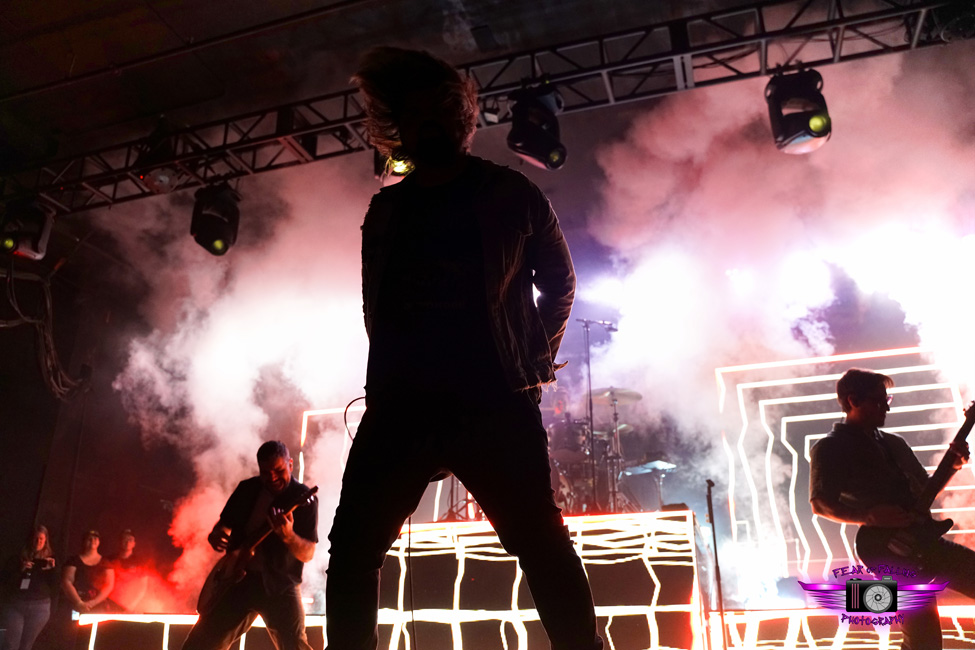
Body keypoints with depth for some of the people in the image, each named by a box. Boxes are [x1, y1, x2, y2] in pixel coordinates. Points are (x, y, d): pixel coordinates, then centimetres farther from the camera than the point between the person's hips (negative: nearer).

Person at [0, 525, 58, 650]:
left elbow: (54, 587, 4)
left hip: (39, 607, 1)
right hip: (15, 605, -1)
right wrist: (20, 570, -12)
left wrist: (52, 569, -10)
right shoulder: (19, 558, 9)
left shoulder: (50, 560, 11)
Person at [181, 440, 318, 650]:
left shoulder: (304, 499, -8)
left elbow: (308, 553, -12)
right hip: (238, 578, 5)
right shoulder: (247, 488, 6)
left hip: (280, 585, -4)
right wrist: (216, 535, -8)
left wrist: (288, 536, -33)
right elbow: (224, 523, 17)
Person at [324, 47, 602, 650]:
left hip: (494, 403, -3)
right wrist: (388, 377, 12)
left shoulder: (511, 194, 8)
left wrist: (534, 363, 7)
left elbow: (560, 285, 14)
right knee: (351, 552, 2)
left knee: (544, 546, -8)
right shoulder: (386, 209, 17)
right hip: (399, 406, 4)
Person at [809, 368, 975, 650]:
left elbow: (924, 487, 24)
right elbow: (820, 503, -13)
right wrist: (870, 516, -25)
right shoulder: (829, 448, -5)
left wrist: (952, 464, 7)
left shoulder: (894, 442, 18)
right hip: (886, 546, -7)